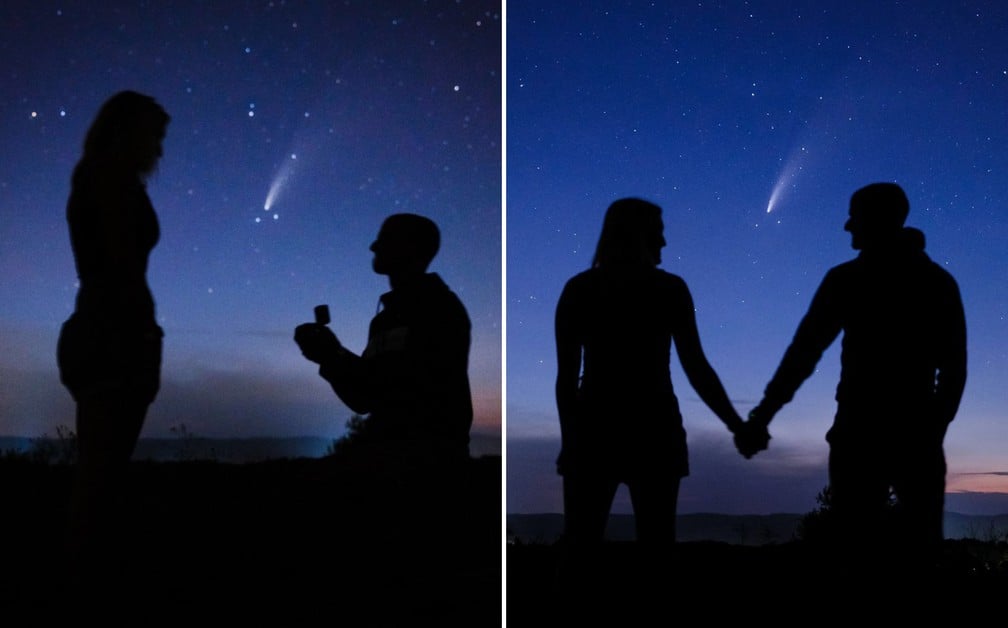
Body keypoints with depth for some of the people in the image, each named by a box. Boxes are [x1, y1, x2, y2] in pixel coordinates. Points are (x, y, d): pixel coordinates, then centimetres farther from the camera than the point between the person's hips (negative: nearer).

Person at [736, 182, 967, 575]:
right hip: (918, 432, 3)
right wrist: (935, 427, 16)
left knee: (856, 546, 3)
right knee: (919, 550, 7)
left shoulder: (847, 279, -2)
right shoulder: (939, 281, 9)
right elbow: (954, 366, 7)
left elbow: (804, 353, -7)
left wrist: (761, 417, -5)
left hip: (861, 431, -3)